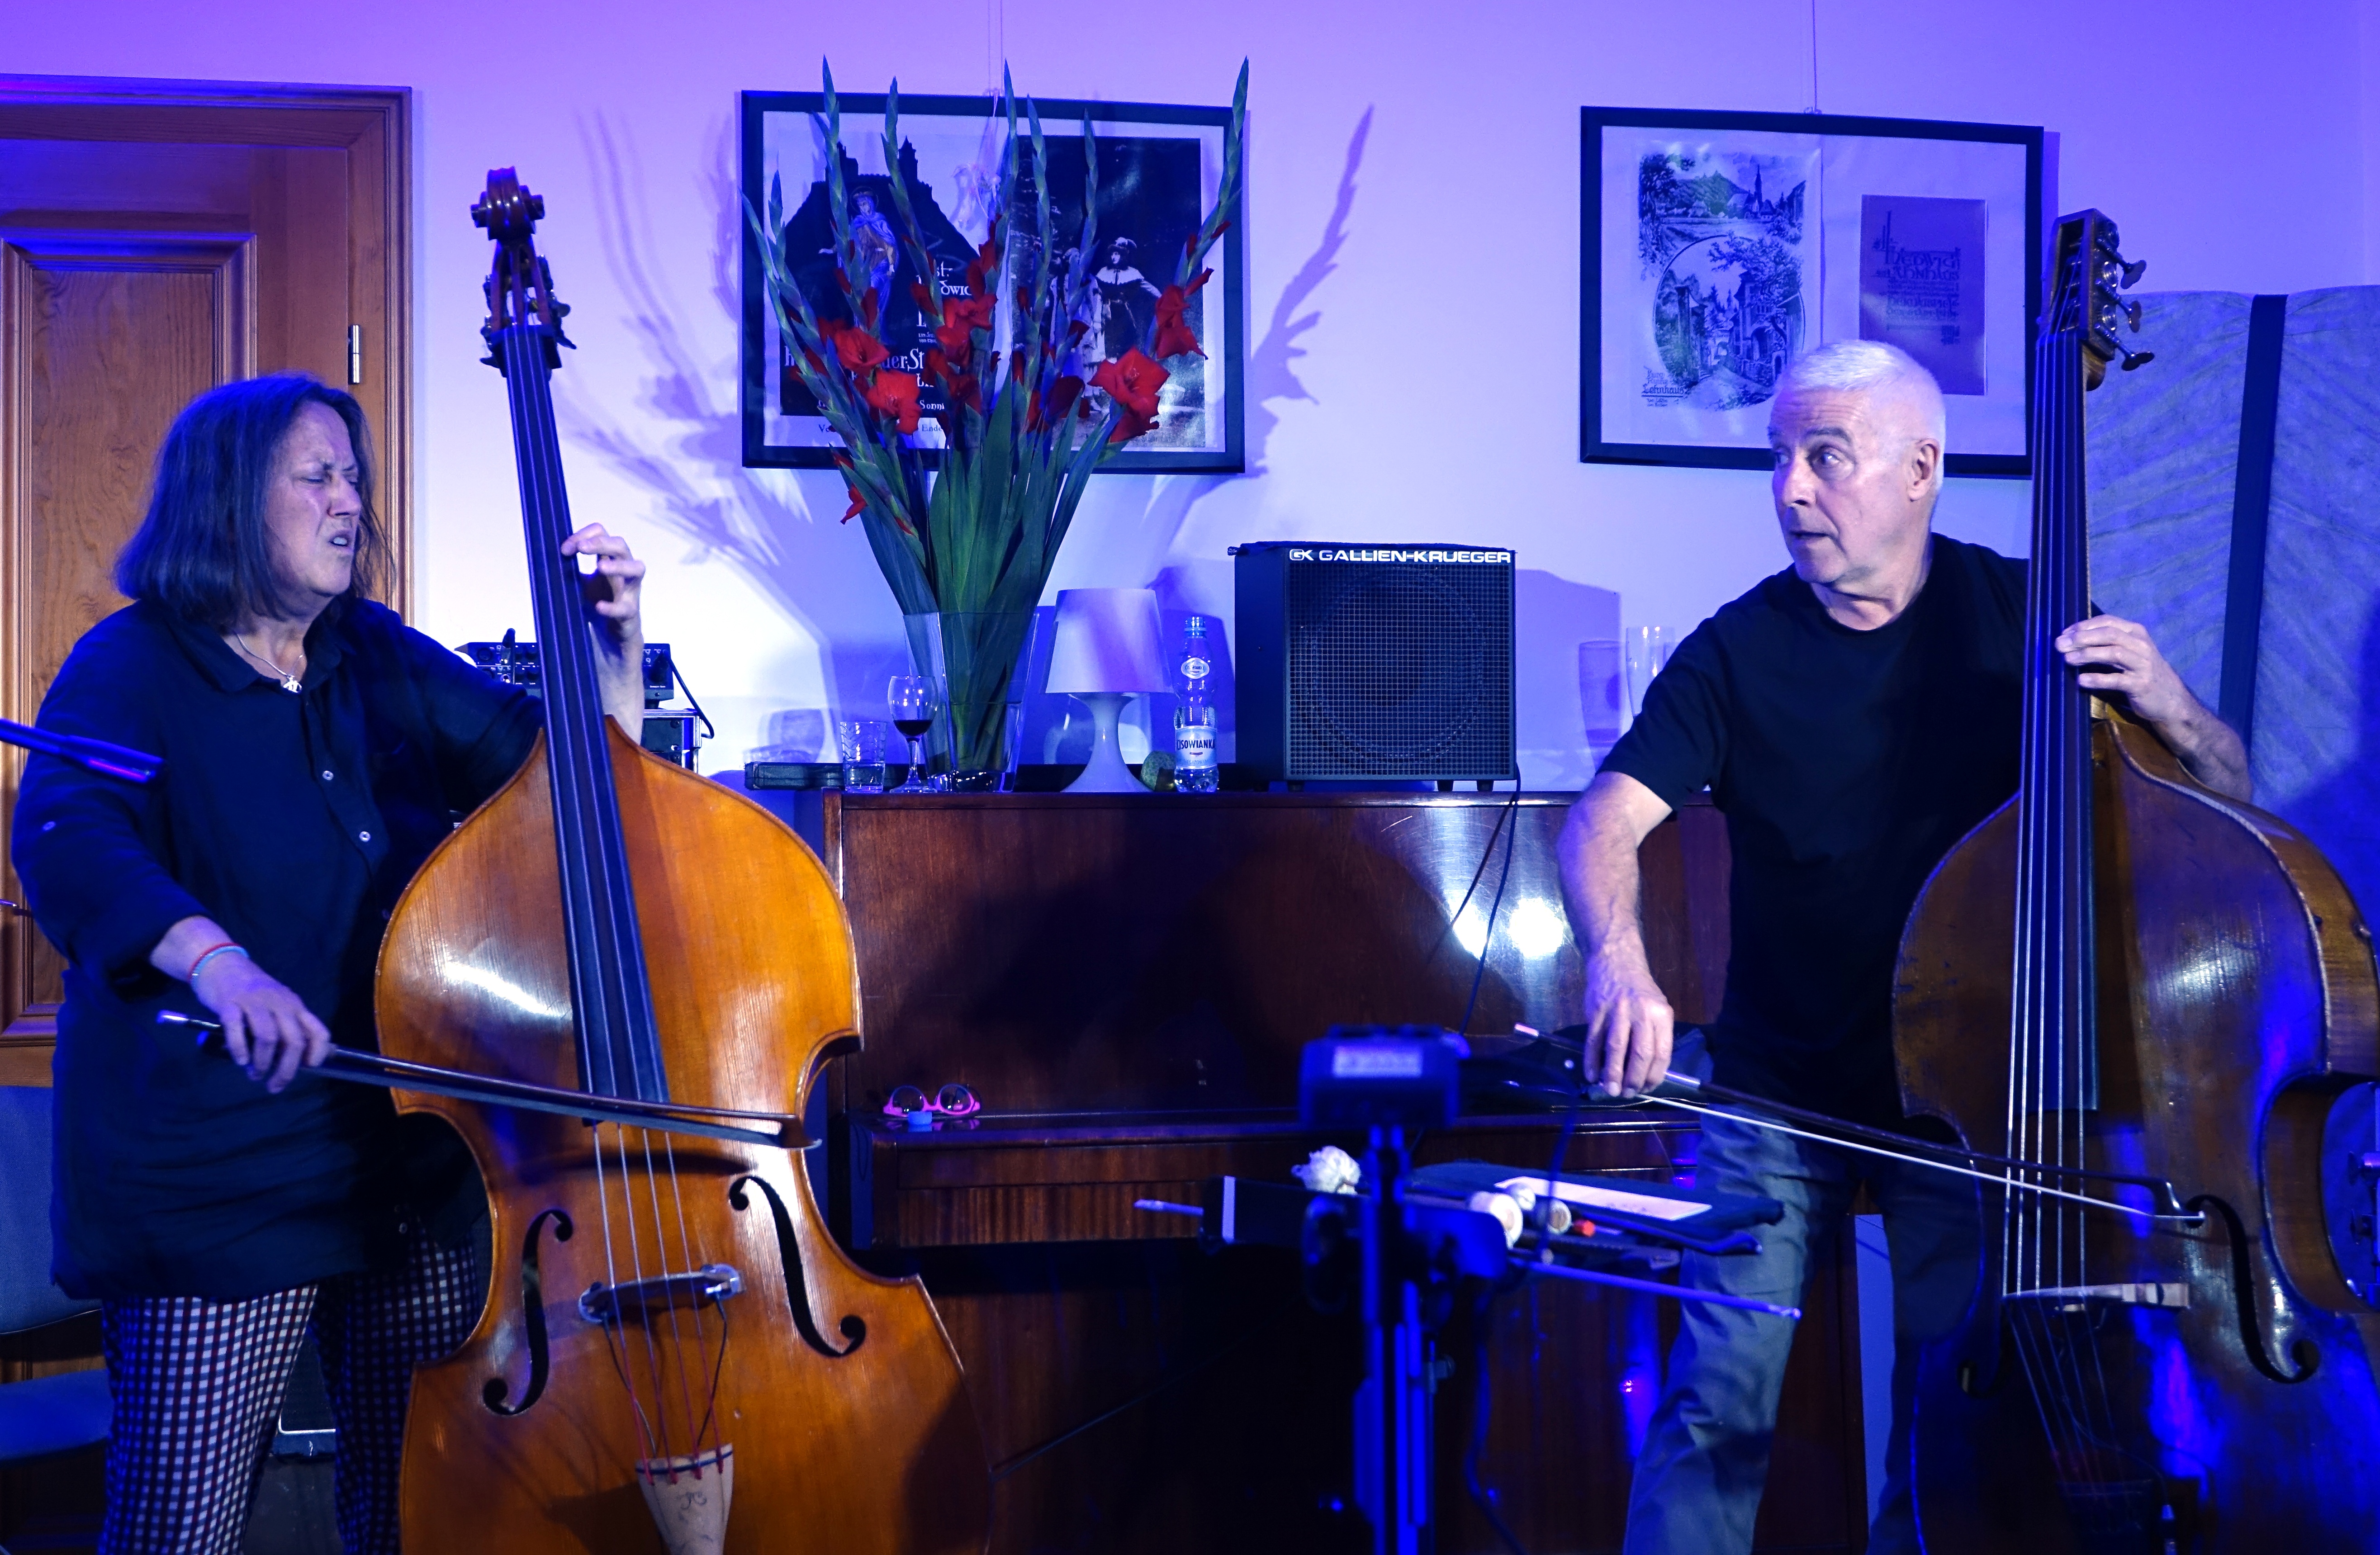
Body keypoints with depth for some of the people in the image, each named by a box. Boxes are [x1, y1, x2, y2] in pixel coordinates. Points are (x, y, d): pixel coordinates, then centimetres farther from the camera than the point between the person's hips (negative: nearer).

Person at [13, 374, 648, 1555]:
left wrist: (613, 647, -5)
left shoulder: (381, 662, 11)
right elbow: (64, 839, -26)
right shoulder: (134, 670, -6)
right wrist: (212, 959, -45)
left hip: (418, 1161, 5)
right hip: (215, 1177, -5)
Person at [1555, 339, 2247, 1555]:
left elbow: (2227, 800, -1)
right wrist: (1618, 956, -39)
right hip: (1774, 1091, 0)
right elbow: (1604, 820, -18)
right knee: (1716, 1407, -8)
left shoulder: (2021, 615, -3)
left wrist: (2168, 708, -24)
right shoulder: (1737, 654, -5)